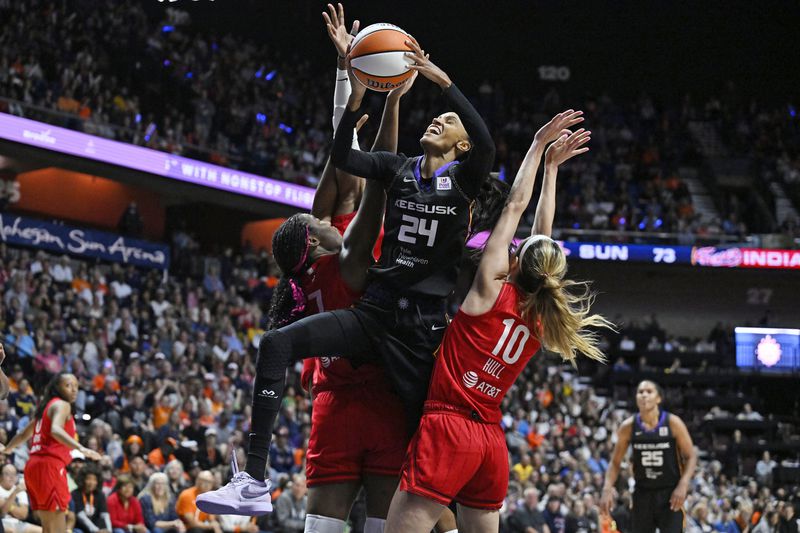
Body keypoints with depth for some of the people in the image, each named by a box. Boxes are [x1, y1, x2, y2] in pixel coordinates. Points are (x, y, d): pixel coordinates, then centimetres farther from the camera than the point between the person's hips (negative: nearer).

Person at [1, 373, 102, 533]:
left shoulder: (45, 407, 23)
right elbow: (55, 430, -25)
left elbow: (24, 434, 36)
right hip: (49, 465, -10)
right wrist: (81, 449, -39)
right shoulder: (62, 405, -4)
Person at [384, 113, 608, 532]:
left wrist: (539, 147, 7)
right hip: (491, 439, 7)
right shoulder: (541, 319, 10)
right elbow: (543, 238, 21)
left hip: (447, 425, -7)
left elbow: (515, 205, 0)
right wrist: (552, 167, 28)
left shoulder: (492, 291, -4)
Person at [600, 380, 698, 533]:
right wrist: (607, 488, -9)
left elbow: (691, 457, -3)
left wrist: (683, 485, -17)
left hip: (670, 493, -3)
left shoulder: (673, 423, -8)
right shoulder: (628, 427, -2)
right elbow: (615, 462, 7)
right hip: (642, 493, 3)